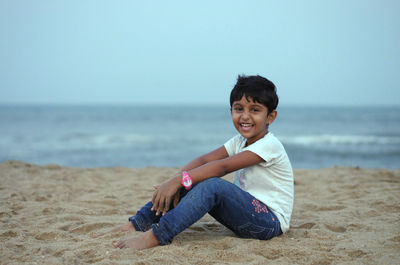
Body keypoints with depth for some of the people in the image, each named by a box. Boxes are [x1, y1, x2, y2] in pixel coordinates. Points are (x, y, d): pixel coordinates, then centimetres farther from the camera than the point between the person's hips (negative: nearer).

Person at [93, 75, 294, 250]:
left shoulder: (269, 145, -17)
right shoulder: (240, 141, 10)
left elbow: (224, 166, -28)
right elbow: (204, 160, -3)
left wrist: (179, 180, -33)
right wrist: (175, 182, -19)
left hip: (270, 222, -8)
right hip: (245, 212, 8)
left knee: (213, 185, -32)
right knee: (187, 184, -5)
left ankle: (156, 237, -38)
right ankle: (136, 225, -7)